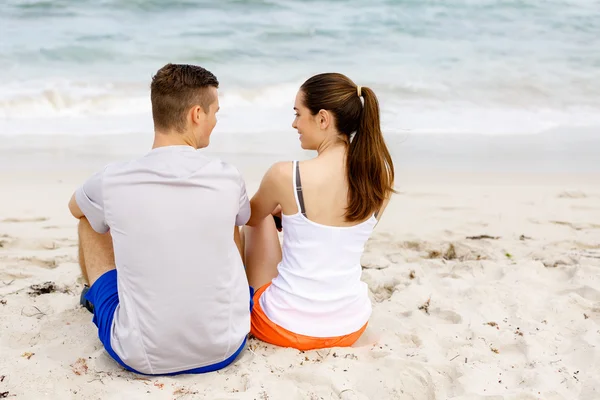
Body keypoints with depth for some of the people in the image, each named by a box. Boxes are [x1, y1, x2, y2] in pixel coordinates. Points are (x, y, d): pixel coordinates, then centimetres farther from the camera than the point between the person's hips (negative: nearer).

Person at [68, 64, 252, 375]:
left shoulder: (111, 182, -13)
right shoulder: (228, 180, -12)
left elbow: (75, 207, 14)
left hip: (141, 358, -1)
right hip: (225, 350, 2)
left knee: (89, 222, 19)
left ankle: (94, 297, 52)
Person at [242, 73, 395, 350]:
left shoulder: (285, 176, -20)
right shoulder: (380, 177, -8)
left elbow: (251, 216, 4)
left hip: (287, 328, -4)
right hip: (351, 328, 4)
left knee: (261, 220, 21)